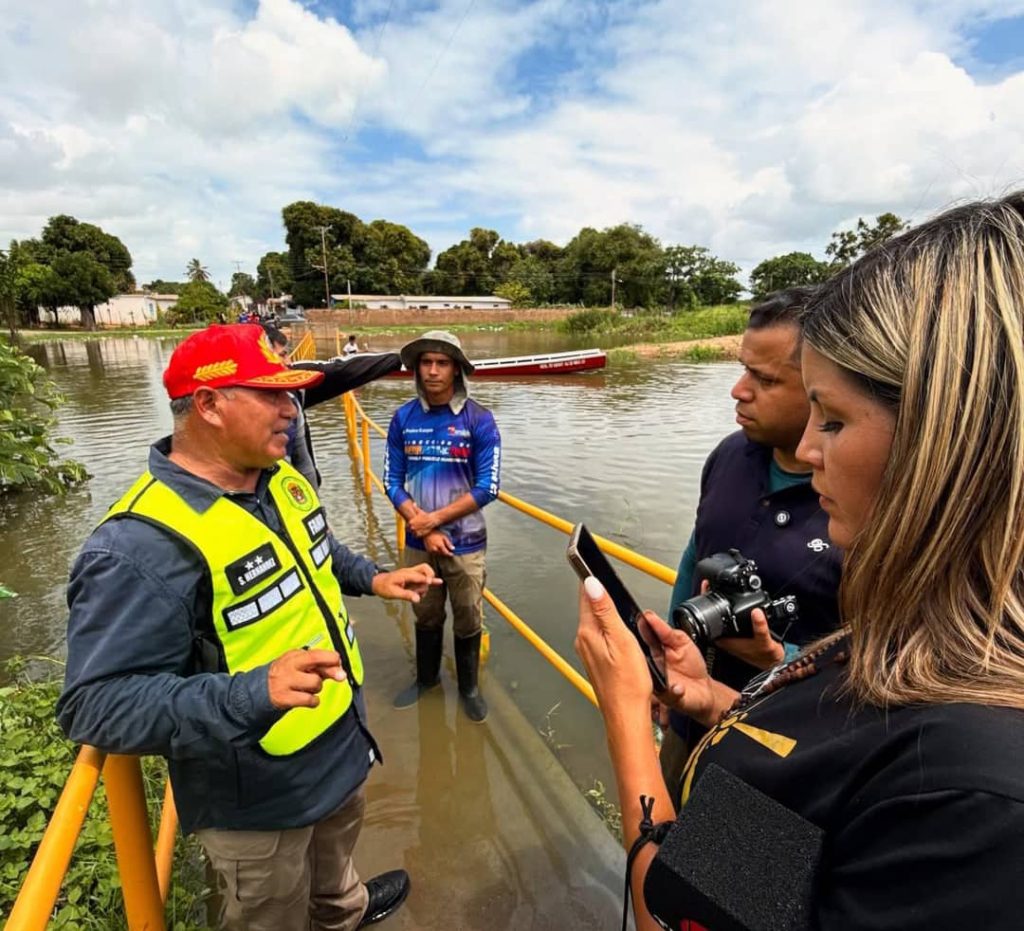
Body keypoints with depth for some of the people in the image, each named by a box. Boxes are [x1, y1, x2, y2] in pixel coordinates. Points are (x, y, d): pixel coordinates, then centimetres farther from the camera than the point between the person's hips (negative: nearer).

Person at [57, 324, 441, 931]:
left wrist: (371, 577, 6)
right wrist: (252, 692, -44)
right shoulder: (143, 546, -33)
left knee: (337, 838, 37)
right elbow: (96, 705, -32)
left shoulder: (280, 476, -6)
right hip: (257, 795, -8)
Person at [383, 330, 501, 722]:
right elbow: (392, 481, -2)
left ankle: (469, 686, 40)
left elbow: (487, 487, -14)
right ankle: (426, 676, 47)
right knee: (426, 616, 22)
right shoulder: (404, 418, -5)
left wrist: (434, 518, -14)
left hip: (466, 542, -2)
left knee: (468, 620, 15)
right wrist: (423, 528, -11)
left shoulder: (479, 419, -13)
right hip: (417, 542, 2)